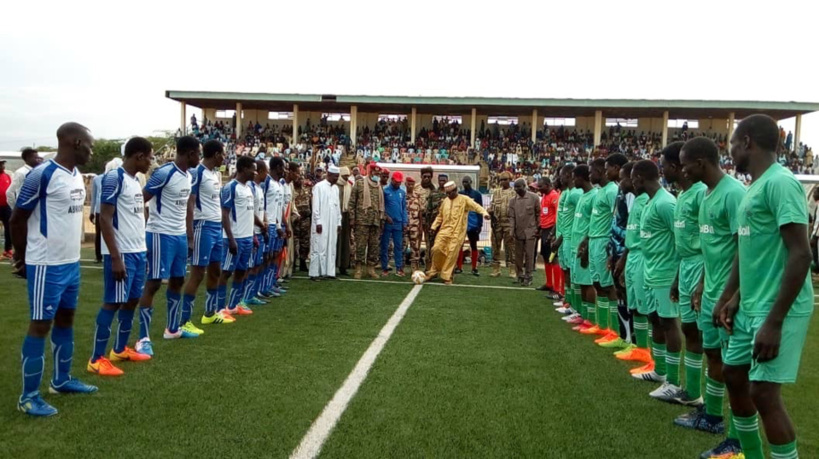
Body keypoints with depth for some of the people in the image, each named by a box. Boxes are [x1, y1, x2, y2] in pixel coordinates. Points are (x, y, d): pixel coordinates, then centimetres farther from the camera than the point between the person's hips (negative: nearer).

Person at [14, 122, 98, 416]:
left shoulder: (77, 175, 8)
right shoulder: (42, 175, -17)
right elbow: (17, 219, -10)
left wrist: (71, 253, 18)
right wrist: (22, 258, 1)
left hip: (71, 262, 8)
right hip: (46, 265, -8)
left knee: (66, 319, 17)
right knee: (41, 325, -1)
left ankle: (61, 380, 32)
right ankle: (29, 397, 10)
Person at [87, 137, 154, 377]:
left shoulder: (135, 180, 14)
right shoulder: (114, 178, -14)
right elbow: (105, 218, -18)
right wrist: (115, 257, -21)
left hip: (138, 251, 9)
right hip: (121, 254, -9)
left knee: (132, 300, 14)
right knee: (113, 302, -4)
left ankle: (120, 349, 27)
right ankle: (97, 359, 5)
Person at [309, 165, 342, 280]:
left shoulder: (336, 188, 13)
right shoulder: (319, 186, -6)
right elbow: (315, 206, -9)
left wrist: (339, 222, 11)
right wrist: (318, 222, -14)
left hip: (333, 224, 6)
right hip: (321, 223, -6)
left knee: (331, 248, 7)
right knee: (319, 248, -4)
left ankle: (329, 271, 11)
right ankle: (314, 273, -1)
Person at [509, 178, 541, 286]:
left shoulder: (534, 197, -6)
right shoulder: (513, 200, 2)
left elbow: (538, 214, -1)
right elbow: (511, 217, 1)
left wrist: (538, 228, -2)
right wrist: (512, 231, -10)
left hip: (530, 231, -3)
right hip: (518, 232, 3)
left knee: (529, 255, 0)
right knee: (518, 255, 8)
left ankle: (528, 276, 10)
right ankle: (520, 275, 21)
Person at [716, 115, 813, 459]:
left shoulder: (780, 183, -17)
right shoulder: (753, 188, 12)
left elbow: (801, 254, -22)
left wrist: (774, 322, -23)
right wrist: (732, 299, 19)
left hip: (777, 310, -10)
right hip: (750, 307, 10)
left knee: (764, 392, -7)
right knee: (733, 375, 16)